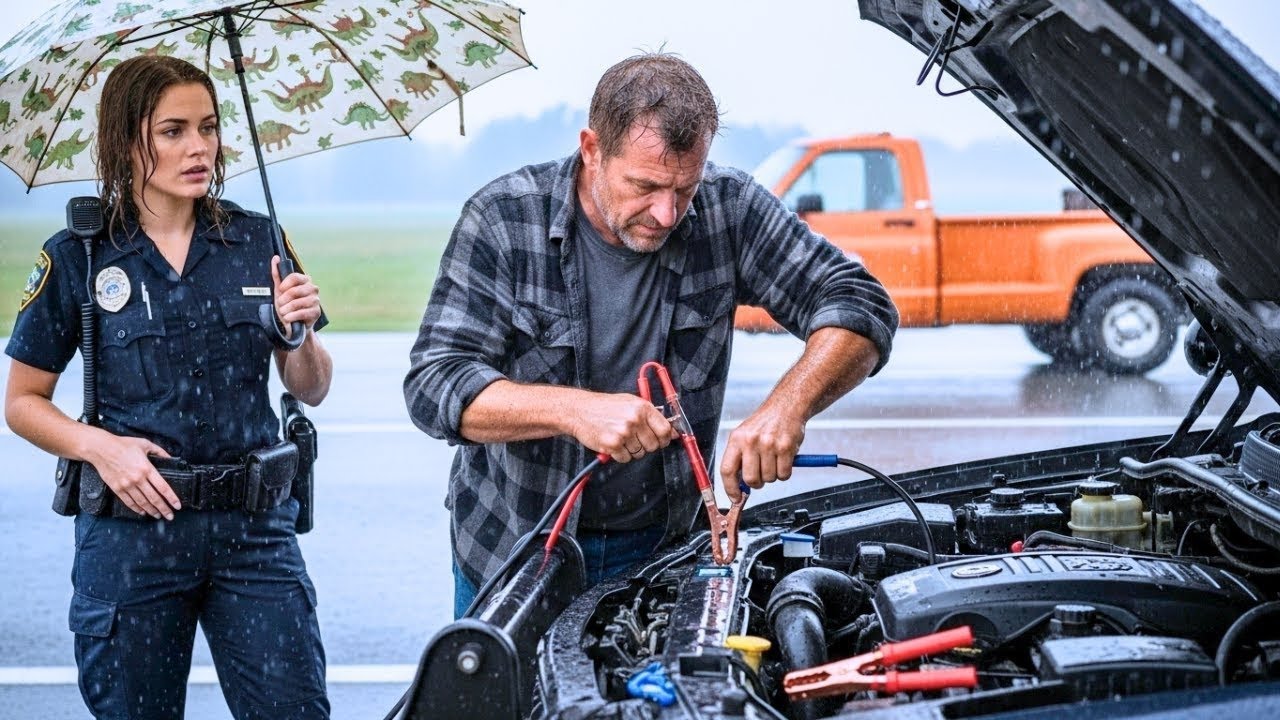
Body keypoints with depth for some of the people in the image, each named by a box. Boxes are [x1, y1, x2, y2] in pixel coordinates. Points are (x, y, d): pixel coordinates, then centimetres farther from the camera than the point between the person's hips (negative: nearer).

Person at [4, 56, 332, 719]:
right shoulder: (78, 259, -2)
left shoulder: (258, 241, 5)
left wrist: (300, 333, -9)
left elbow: (311, 391, 12)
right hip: (129, 530, -1)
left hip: (254, 527, 2)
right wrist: (97, 445, -13)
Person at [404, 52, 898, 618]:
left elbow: (863, 308, -12)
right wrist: (575, 409, -39)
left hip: (662, 549, 2)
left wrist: (789, 406, -32)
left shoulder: (727, 210, -12)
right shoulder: (503, 219, -17)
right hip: (513, 551, -1)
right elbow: (434, 385, -23)